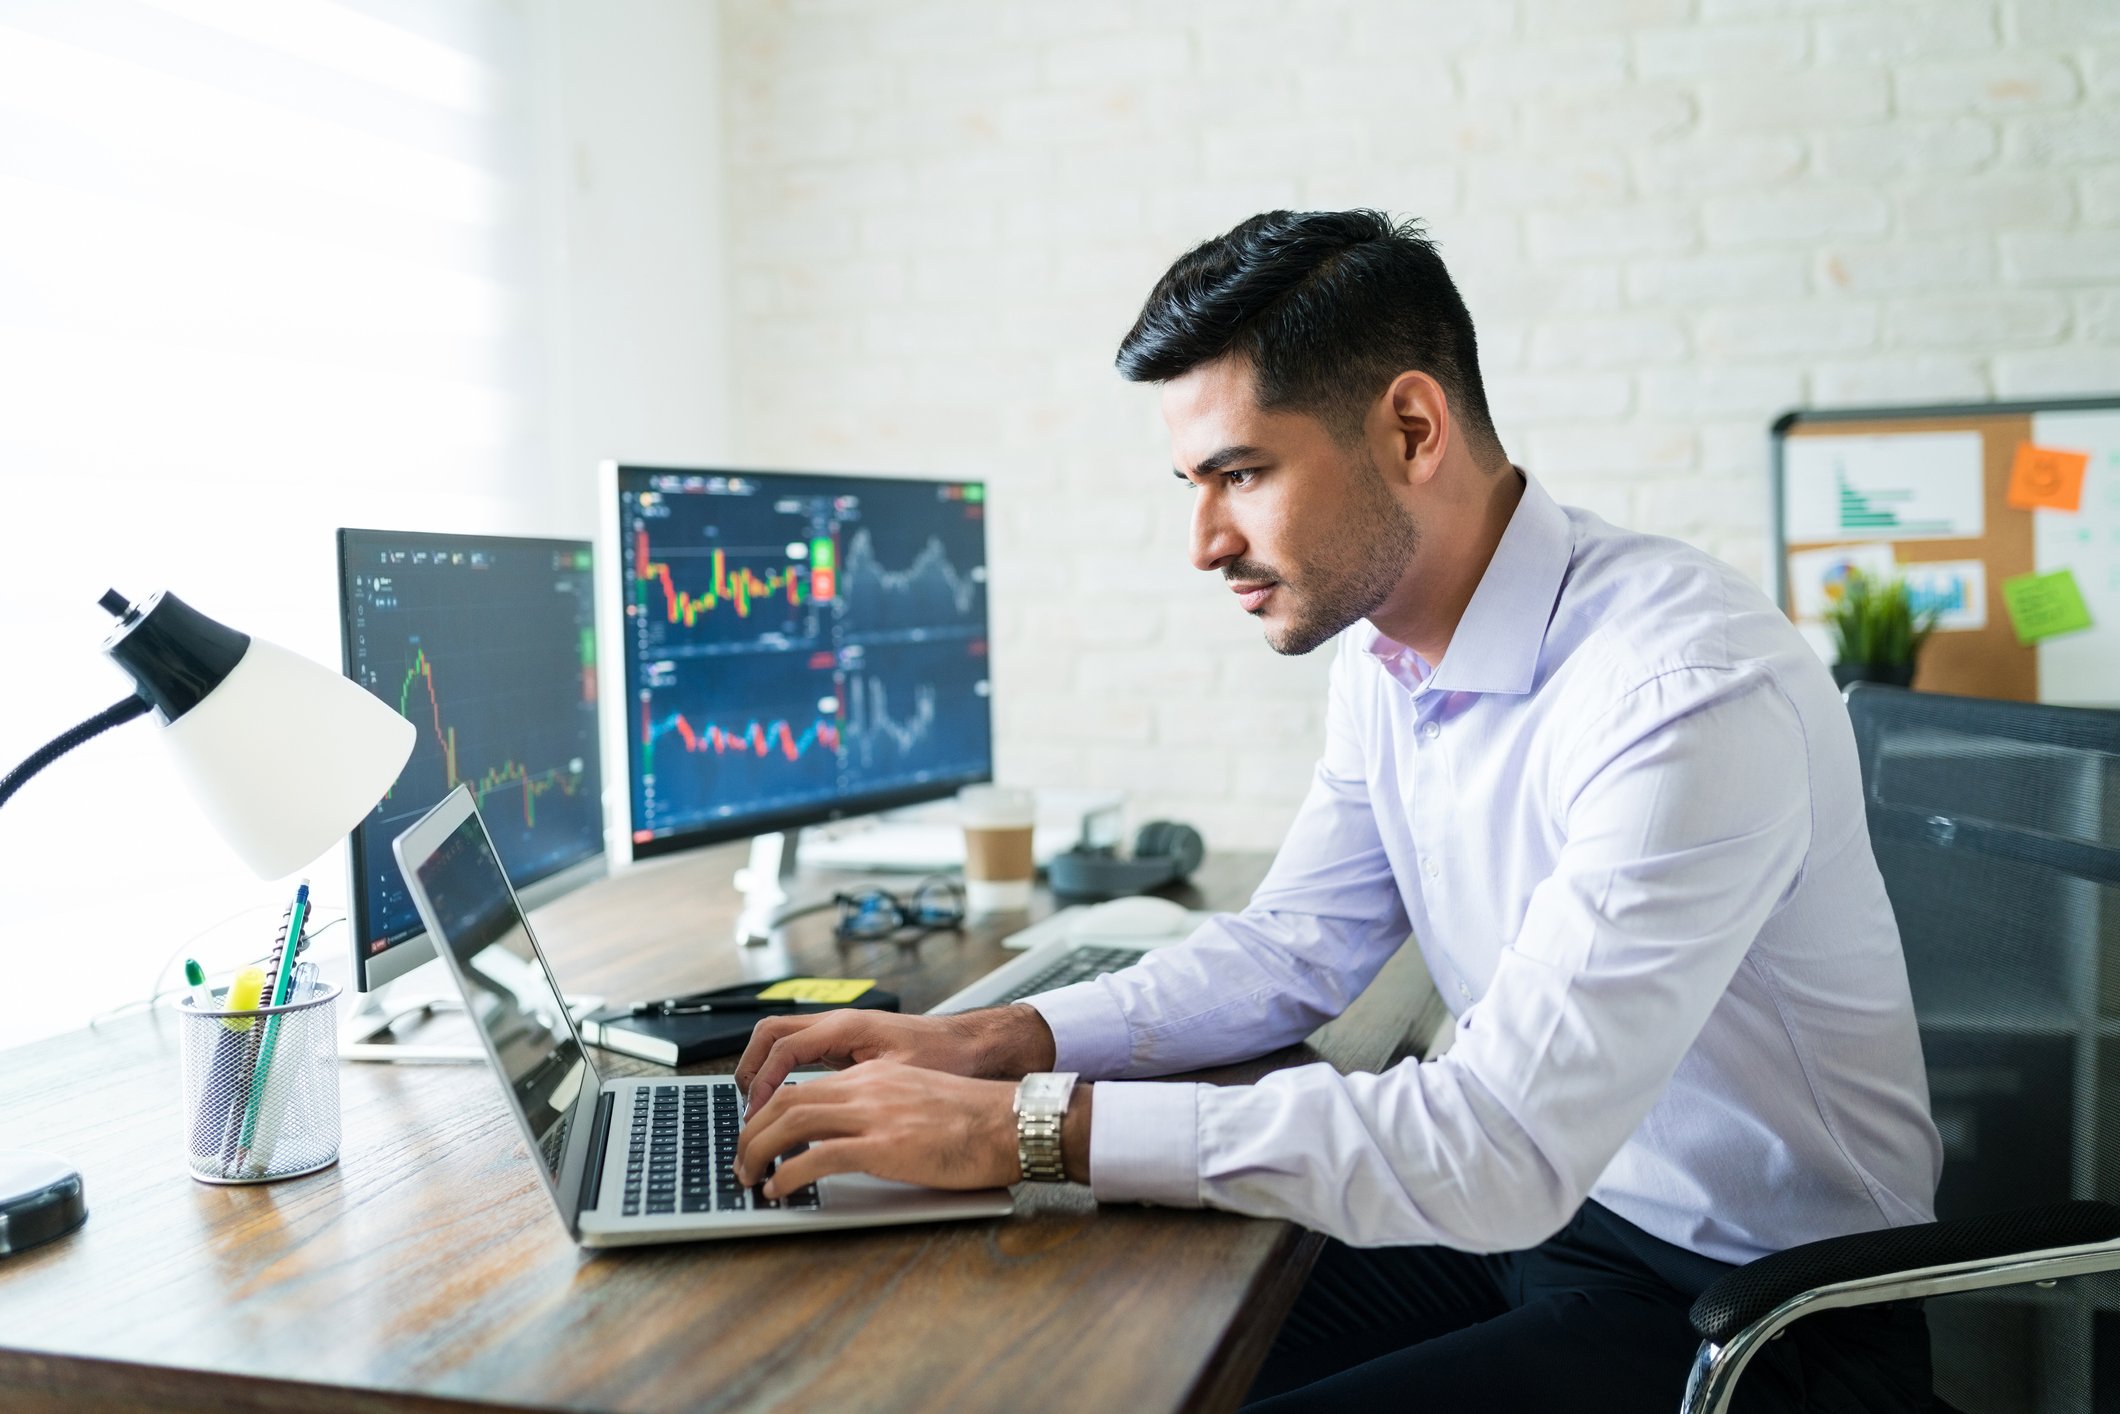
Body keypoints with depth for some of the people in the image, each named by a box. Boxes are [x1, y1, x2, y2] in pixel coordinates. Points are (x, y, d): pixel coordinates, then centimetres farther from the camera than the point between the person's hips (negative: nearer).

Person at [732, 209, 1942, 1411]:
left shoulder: (1693, 688, -28)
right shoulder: (1383, 656, 0)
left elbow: (1505, 1145, -33)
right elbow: (1298, 946, 7)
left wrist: (1033, 1128, -32)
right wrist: (1000, 1042, -8)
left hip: (1762, 1304, -7)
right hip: (1524, 1209, 7)